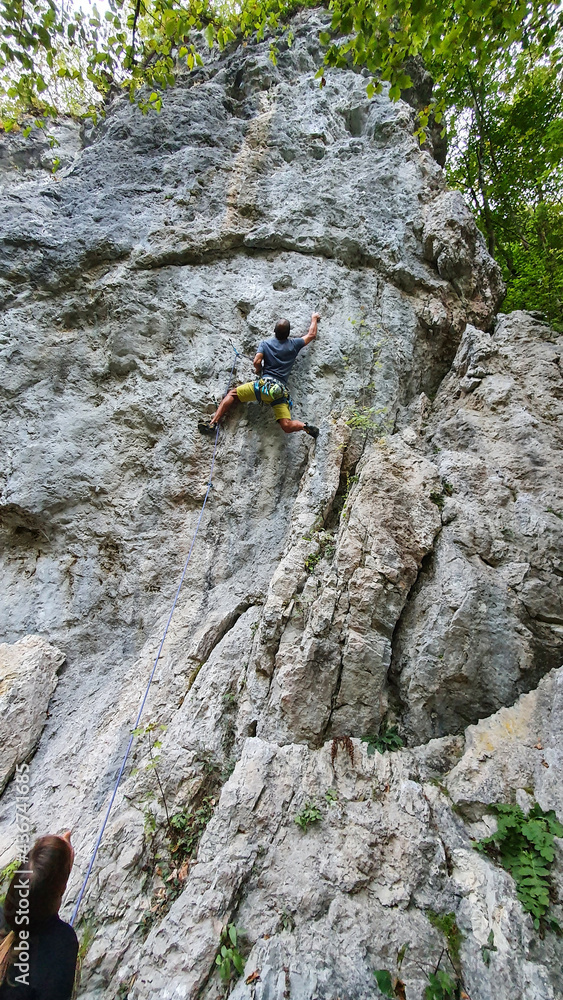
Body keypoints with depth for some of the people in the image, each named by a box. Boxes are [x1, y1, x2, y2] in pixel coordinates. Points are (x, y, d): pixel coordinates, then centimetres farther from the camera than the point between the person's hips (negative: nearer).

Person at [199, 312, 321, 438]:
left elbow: (256, 362, -4)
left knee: (232, 394, 14)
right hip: (281, 390, 1)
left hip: (264, 384, -1)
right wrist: (314, 318, 46)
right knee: (287, 426, -5)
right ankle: (305, 426, -34)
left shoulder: (265, 343, 10)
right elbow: (312, 334, 29)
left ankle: (213, 423, 2)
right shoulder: (294, 344, 14)